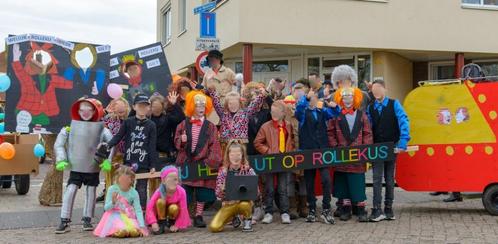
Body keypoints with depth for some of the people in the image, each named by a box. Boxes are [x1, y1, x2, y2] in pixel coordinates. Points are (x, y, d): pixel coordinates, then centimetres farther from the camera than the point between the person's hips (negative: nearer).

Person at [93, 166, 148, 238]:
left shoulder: (134, 193, -6)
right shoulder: (112, 189, -8)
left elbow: (138, 210, -10)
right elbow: (106, 208, -4)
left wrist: (141, 226, -21)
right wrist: (113, 202, -27)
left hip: (129, 216, 2)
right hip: (115, 215, -1)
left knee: (135, 231, -30)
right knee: (121, 231, -34)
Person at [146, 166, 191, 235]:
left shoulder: (181, 191, -28)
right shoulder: (159, 192, -28)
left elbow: (183, 210, -23)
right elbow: (150, 207, -28)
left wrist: (177, 225, -22)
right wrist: (153, 223, -37)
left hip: (173, 209, 0)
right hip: (162, 211, 0)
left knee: (174, 208, -34)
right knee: (160, 201, -31)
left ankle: (172, 222, -1)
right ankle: (161, 224, -12)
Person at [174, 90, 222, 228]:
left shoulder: (210, 127, 4)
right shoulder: (183, 125, 7)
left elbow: (214, 145, -2)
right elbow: (176, 142, 8)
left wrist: (213, 160, -15)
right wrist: (182, 140, -15)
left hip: (202, 162, 0)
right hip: (186, 162, 0)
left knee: (202, 191, 2)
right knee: (184, 192, 0)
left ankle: (198, 216, 14)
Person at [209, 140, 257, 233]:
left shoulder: (248, 170, -7)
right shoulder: (223, 171, -4)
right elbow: (218, 195, -5)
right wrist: (222, 190, -27)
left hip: (244, 200, -2)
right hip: (228, 203, 2)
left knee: (244, 204, -39)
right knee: (214, 227, -17)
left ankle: (247, 221, -2)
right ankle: (234, 217, 14)